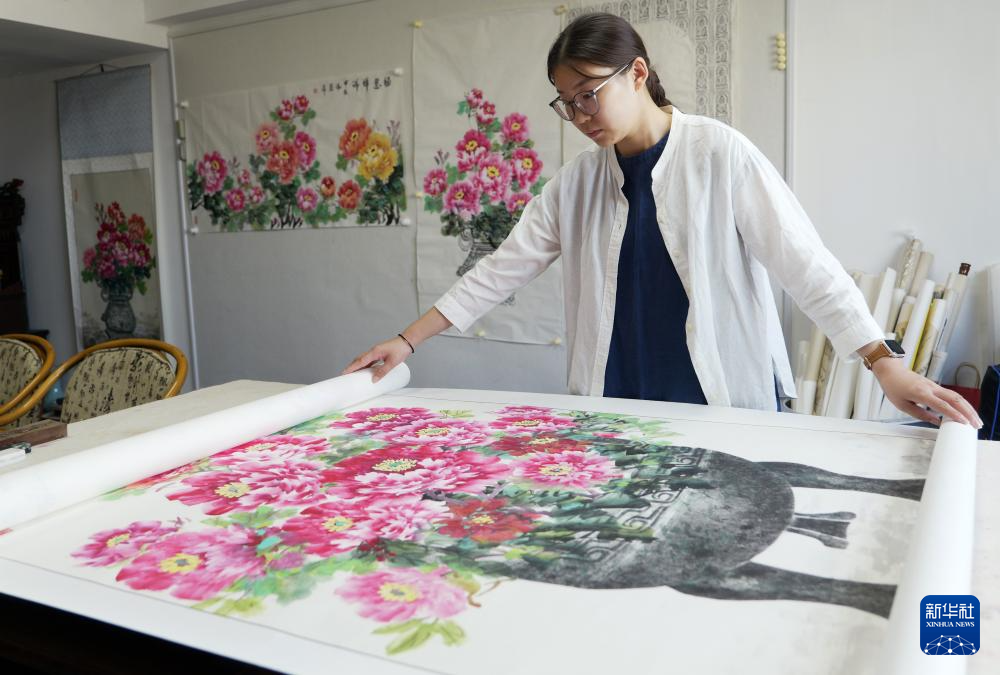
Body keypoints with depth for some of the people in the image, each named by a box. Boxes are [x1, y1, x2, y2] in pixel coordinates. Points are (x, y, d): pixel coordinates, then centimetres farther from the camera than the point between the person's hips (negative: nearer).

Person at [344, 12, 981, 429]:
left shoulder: (721, 155, -9)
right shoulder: (577, 181, 4)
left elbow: (807, 264, -12)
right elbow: (503, 268, 5)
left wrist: (885, 363, -22)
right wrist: (408, 341, 2)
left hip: (728, 403, -3)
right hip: (616, 405, 4)